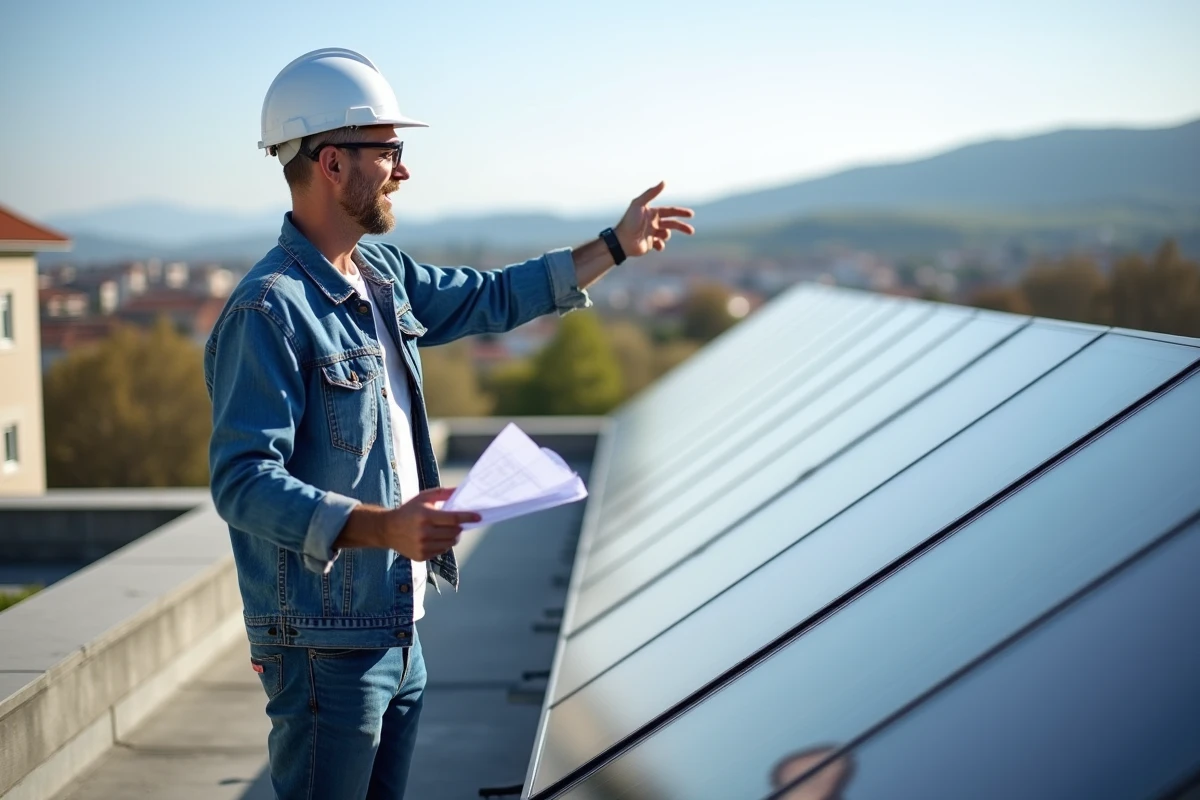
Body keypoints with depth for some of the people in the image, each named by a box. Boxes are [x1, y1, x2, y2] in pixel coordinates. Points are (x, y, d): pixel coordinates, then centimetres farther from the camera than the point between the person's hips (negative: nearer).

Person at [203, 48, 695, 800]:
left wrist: (615, 246, 25)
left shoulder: (385, 275, 9)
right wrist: (382, 527, -35)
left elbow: (494, 298, 25)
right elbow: (243, 483, -25)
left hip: (398, 632, 9)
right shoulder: (269, 309, -19)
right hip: (324, 647, -9)